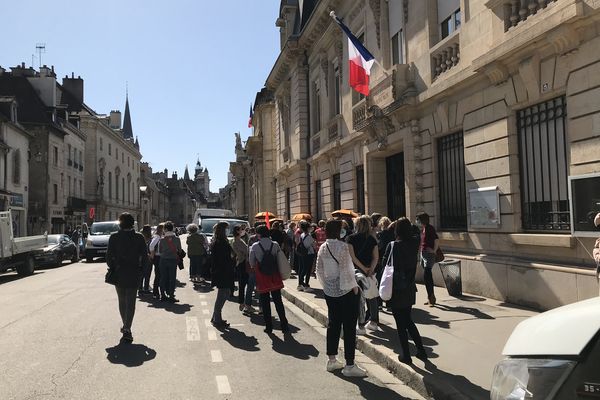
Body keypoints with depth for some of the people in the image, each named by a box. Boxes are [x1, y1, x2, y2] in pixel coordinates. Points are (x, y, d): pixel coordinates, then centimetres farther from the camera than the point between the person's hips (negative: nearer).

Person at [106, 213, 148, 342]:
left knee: (122, 301, 18)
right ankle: (127, 328, -7)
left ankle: (125, 326, 29)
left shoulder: (114, 237, -6)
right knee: (130, 302, 3)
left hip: (119, 273, 1)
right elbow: (144, 256, -4)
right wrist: (140, 270, 7)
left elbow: (109, 256, -6)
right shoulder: (139, 238, -6)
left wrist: (113, 268, 8)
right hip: (133, 274, -1)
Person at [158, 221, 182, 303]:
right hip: (173, 260, -1)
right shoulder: (177, 239, -7)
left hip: (163, 260, 1)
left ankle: (163, 295, 15)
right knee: (172, 278, 5)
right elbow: (179, 250, 1)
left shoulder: (162, 240, -7)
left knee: (163, 278, 10)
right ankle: (171, 296, 4)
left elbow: (159, 251, 2)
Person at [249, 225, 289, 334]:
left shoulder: (255, 246, -9)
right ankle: (284, 326, 12)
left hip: (262, 278, -2)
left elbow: (252, 264, -2)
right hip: (275, 277, 2)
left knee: (265, 303, 9)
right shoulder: (275, 245, -5)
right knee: (278, 302, 11)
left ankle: (269, 327, 13)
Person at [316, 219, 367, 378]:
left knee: (333, 324, 16)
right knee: (349, 327, 1)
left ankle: (332, 360, 25)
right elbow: (346, 269, -18)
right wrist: (354, 286, -7)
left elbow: (319, 270, 8)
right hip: (346, 291, -7)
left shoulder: (322, 248, 3)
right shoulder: (342, 246, -17)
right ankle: (349, 365, 5)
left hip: (330, 292, 7)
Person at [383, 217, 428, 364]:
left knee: (401, 324, 6)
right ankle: (421, 350, 20)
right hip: (410, 289, 5)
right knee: (408, 320, 20)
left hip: (396, 289, -5)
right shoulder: (414, 244, -4)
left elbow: (385, 263, -9)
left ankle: (406, 355, 13)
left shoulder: (393, 246, -15)